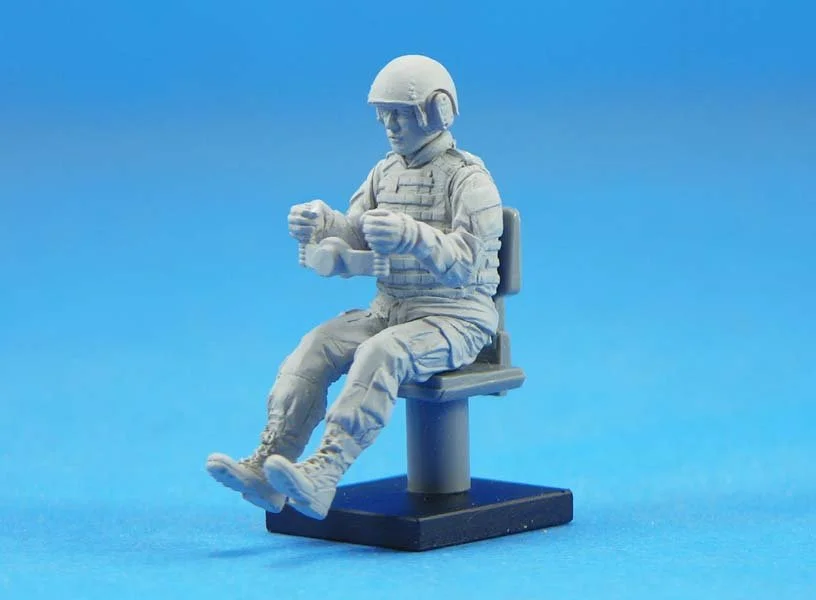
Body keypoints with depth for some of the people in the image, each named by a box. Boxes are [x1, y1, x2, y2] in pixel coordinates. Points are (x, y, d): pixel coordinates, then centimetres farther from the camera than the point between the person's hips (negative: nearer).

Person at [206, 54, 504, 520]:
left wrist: (411, 235, -38)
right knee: (315, 347, -14)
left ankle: (323, 476, -42)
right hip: (389, 309, 7)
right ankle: (267, 468, -22)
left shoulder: (469, 179, -10)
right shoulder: (386, 172, 13)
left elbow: (465, 261, -22)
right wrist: (322, 225, -13)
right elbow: (355, 239, 9)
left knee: (381, 354, -33)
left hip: (456, 317, -7)